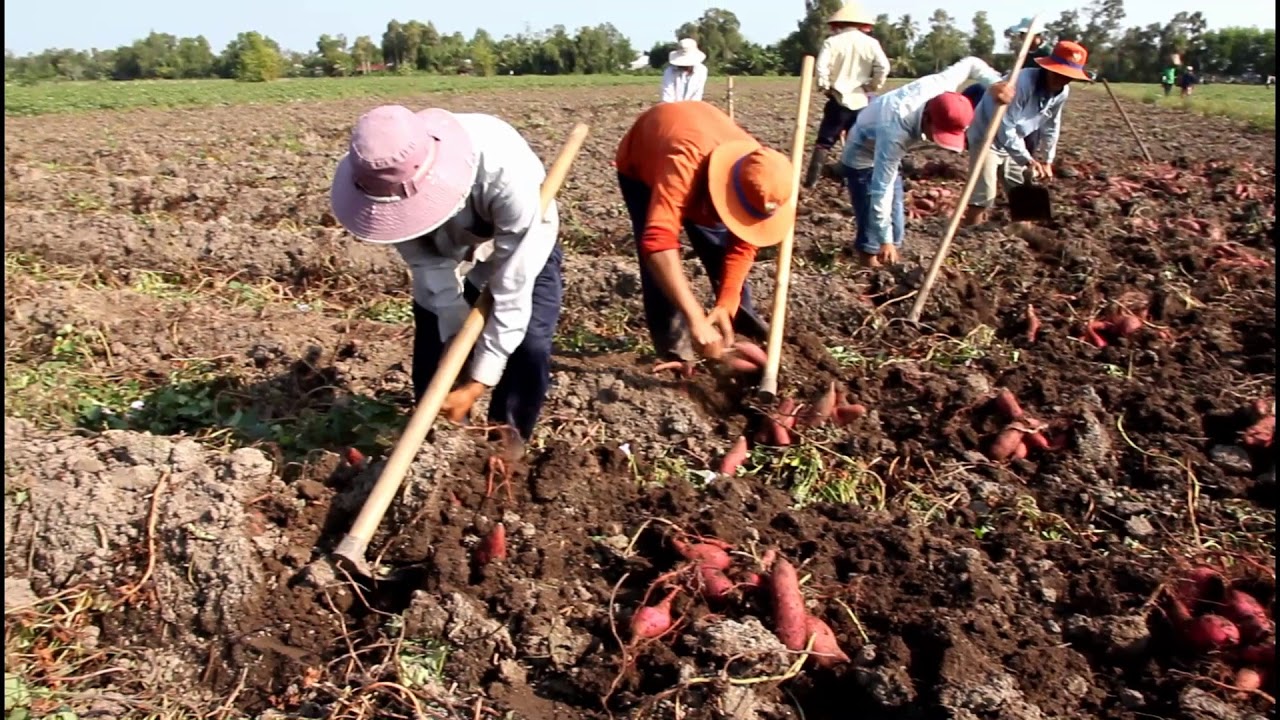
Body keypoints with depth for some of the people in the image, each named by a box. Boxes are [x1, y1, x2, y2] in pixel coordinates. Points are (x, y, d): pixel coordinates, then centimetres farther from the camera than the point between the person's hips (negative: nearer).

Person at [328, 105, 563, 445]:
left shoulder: (506, 171, -45)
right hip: (447, 245, 3)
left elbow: (512, 288, -38)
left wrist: (479, 381, -35)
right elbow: (426, 263, -21)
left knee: (529, 347, -16)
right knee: (434, 349, -4)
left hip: (521, 242, -3)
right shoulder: (391, 177, -33)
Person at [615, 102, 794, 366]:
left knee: (719, 244, 5)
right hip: (640, 166, -4)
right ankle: (671, 340, -3)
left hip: (703, 169, 4)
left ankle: (741, 313, 28)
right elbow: (659, 241, -60)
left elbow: (742, 245, -17)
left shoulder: (759, 179, -30)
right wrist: (696, 320, -63)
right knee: (660, 259, -18)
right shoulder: (684, 163, -50)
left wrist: (726, 305, -27)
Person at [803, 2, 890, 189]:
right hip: (861, 101, 1)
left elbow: (822, 66, -15)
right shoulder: (871, 43, 1)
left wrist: (825, 87, -2)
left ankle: (812, 179, -3)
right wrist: (873, 86, 3)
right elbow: (884, 67, -10)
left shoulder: (832, 41, -3)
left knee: (825, 140, 5)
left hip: (839, 99, -1)